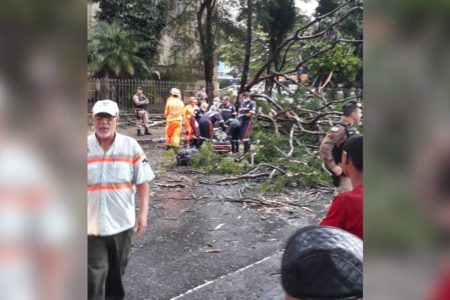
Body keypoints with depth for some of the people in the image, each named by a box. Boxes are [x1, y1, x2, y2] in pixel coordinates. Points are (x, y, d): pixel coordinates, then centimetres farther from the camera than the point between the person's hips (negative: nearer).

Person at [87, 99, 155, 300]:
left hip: (122, 222, 2)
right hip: (92, 225, -1)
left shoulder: (131, 146, -4)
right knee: (95, 275, 0)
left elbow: (142, 182, -1)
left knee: (117, 270, 20)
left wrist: (143, 213, -9)